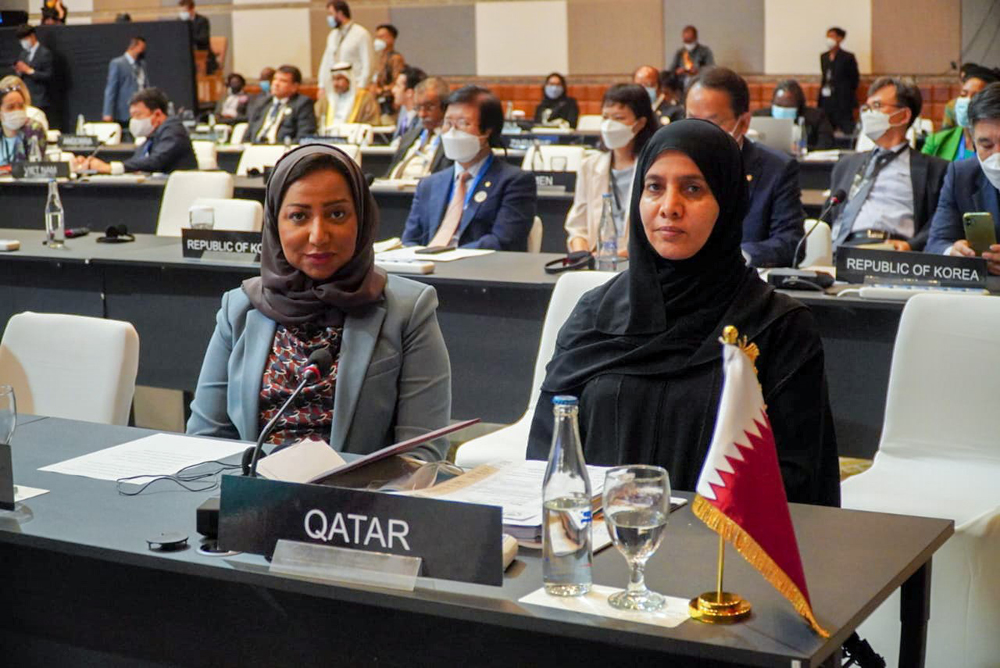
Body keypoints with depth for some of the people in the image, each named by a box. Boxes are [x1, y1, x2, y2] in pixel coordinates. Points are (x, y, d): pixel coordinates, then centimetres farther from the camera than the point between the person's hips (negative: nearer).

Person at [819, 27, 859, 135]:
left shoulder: (848, 57, -4)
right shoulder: (823, 56, 12)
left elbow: (855, 78, 0)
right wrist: (823, 89, 8)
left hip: (843, 101, -5)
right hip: (826, 101, 5)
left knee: (847, 130, -8)